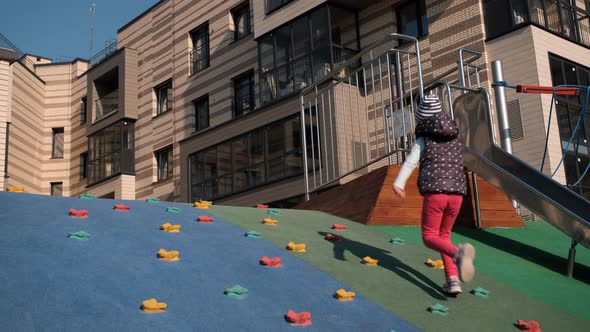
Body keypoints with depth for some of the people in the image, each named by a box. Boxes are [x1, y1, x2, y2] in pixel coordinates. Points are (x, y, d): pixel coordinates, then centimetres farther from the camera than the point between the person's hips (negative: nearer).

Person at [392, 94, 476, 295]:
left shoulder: (423, 140, 3)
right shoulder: (454, 138, 17)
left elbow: (410, 162, -15)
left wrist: (398, 184, -30)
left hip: (434, 194, -5)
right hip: (456, 194, 5)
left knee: (430, 237, 5)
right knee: (443, 234, 21)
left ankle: (458, 252, -28)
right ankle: (453, 279, 7)